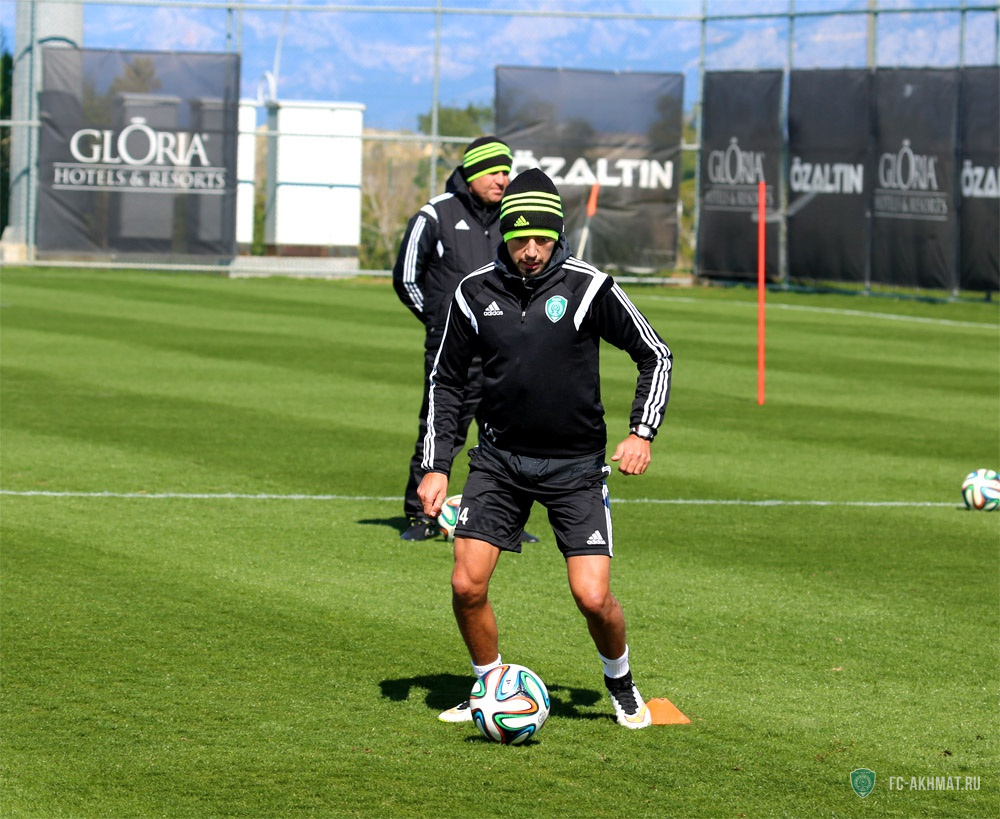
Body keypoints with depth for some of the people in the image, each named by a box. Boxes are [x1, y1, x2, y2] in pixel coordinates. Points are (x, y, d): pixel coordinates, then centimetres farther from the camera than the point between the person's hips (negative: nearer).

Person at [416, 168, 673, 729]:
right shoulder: (476, 293, -3)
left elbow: (656, 356, 0)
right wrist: (436, 467, 2)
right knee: (467, 586, -8)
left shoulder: (589, 288, -10)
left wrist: (643, 432, -11)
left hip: (575, 466, -2)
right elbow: (446, 382, 9)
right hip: (499, 459, 2)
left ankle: (622, 686, 20)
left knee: (593, 597, -10)